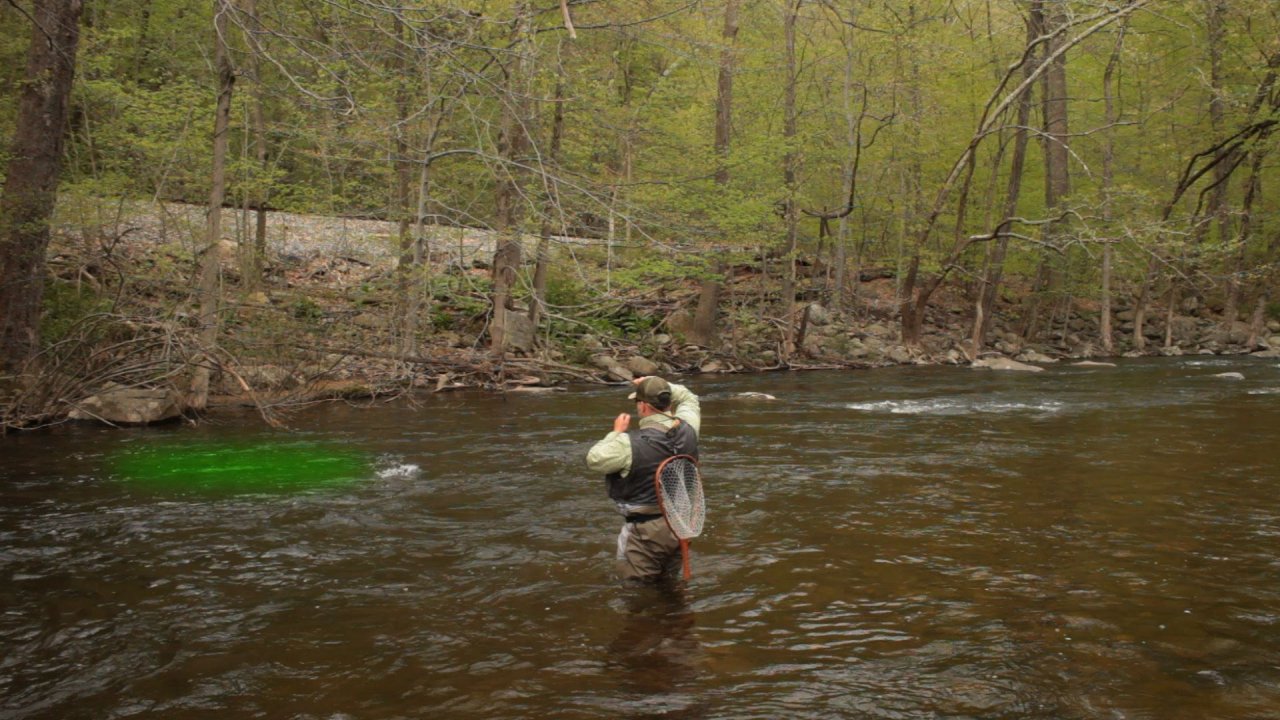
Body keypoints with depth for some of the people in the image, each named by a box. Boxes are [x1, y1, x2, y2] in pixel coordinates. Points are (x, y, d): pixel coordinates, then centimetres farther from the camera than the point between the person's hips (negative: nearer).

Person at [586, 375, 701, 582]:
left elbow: (594, 460, -10)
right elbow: (689, 399, 14)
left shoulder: (630, 444, -24)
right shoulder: (687, 429, -7)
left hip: (648, 530, -6)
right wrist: (659, 384, 9)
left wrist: (616, 433, 0)